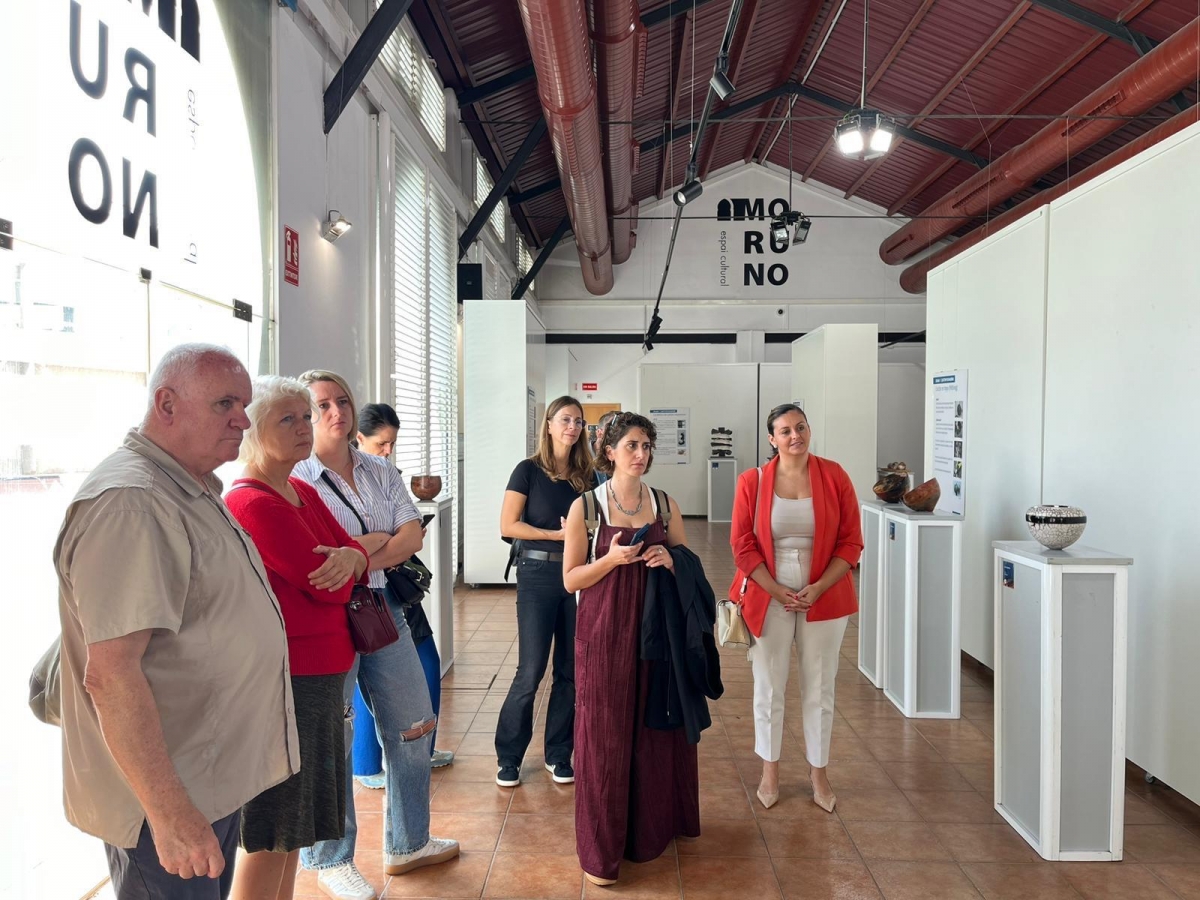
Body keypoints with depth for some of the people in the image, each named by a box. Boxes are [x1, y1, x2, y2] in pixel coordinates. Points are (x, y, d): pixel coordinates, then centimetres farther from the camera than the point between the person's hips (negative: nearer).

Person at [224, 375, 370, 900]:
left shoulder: (303, 493, 11)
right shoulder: (252, 503, -19)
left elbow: (357, 559, 6)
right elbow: (328, 587, -20)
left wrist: (349, 557, -16)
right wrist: (339, 568, 1)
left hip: (321, 675, 9)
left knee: (295, 820, 19)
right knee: (273, 831, 4)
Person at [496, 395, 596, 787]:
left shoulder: (586, 476, 9)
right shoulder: (529, 470, -4)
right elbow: (508, 526, -10)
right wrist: (557, 534, -15)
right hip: (537, 575, -4)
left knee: (571, 668, 7)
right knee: (531, 670, -3)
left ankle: (558, 754, 22)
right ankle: (508, 758, 15)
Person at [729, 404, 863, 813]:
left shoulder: (834, 476, -4)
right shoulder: (752, 481, -5)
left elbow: (851, 542, -2)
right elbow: (743, 545, -4)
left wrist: (818, 588, -12)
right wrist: (778, 592, -11)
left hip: (824, 598, 1)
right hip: (769, 598, 0)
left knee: (819, 689, 12)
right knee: (768, 688, 10)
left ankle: (818, 772, 30)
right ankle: (770, 771, 28)